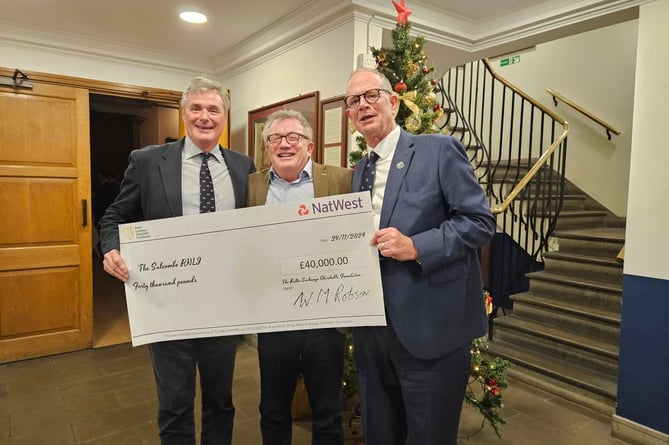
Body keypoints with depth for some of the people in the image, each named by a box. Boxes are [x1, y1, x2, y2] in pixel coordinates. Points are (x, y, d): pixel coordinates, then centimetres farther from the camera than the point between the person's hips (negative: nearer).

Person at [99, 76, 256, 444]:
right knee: (174, 406, 14)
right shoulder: (147, 161, -2)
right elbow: (116, 217, 3)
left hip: (225, 303, 2)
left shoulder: (243, 166, 4)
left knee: (221, 400, 20)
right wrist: (113, 250, -17)